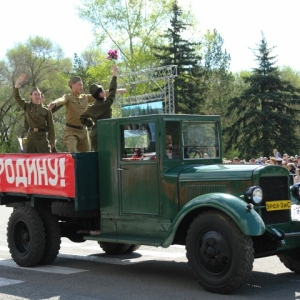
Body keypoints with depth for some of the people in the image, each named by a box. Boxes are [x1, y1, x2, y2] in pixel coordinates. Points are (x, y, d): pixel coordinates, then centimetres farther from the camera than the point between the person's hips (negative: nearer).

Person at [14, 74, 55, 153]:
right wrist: (17, 85, -17)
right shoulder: (27, 106, 8)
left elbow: (50, 127, 3)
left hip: (42, 137, -1)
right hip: (31, 136, 1)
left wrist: (52, 141, -3)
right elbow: (17, 97, -3)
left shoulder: (46, 111, 3)